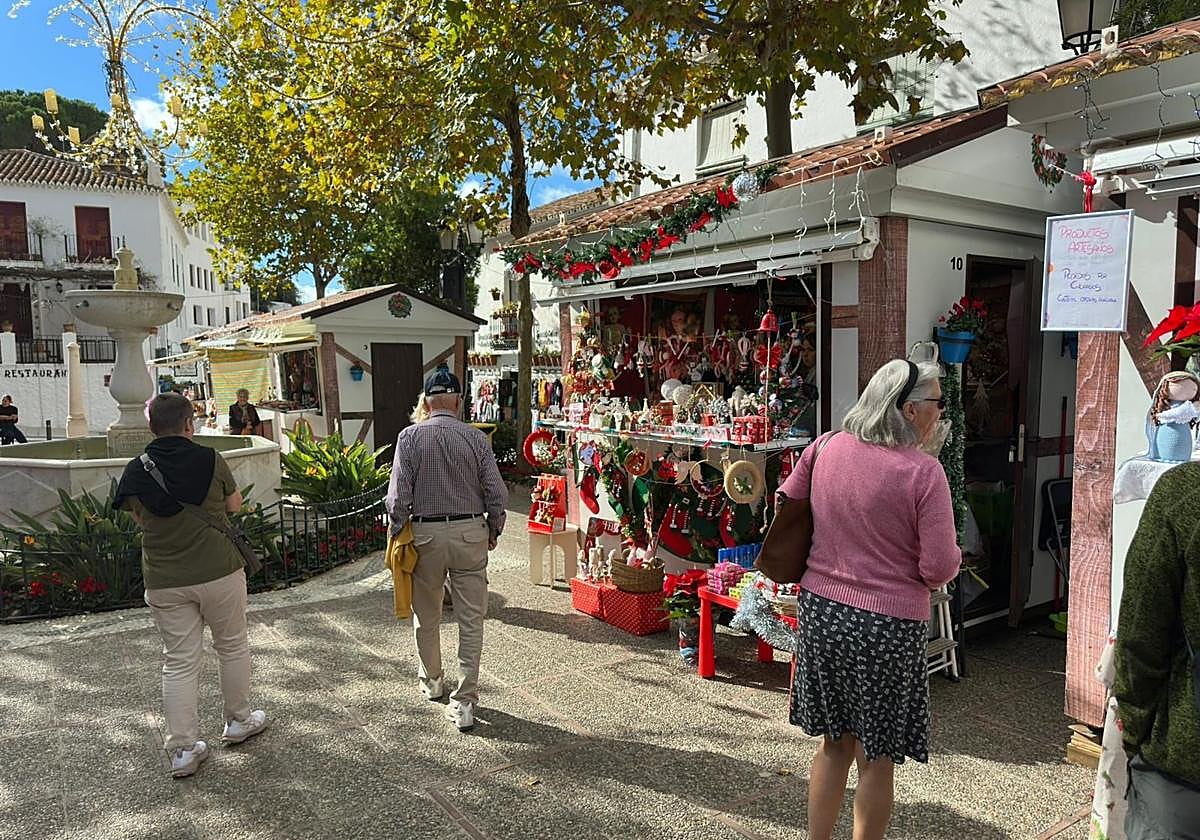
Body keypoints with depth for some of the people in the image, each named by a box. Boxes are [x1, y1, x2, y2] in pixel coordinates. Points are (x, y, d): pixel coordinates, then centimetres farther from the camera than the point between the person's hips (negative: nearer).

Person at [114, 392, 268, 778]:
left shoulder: (135, 472, -2)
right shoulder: (209, 459, -10)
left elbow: (139, 518, 11)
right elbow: (235, 506, 1)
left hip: (165, 581, 2)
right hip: (219, 572, -2)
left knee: (178, 662, 11)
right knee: (233, 646, 17)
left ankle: (182, 749, 15)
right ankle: (239, 721, 33)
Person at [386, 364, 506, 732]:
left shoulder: (410, 437, -7)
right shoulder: (476, 438, -5)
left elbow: (398, 496, -8)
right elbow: (496, 493, -4)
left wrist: (398, 534, 6)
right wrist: (494, 530, 11)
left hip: (425, 534, 0)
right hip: (470, 534, 0)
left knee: (426, 615, 20)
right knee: (471, 619, 6)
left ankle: (431, 681, 39)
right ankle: (465, 702, 7)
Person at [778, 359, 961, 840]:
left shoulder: (827, 447, -1)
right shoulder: (923, 472, -16)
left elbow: (787, 500, 13)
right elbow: (940, 568, -15)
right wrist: (953, 557, 8)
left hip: (819, 608, 5)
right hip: (887, 624, -5)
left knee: (834, 742, 21)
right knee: (877, 758, 13)